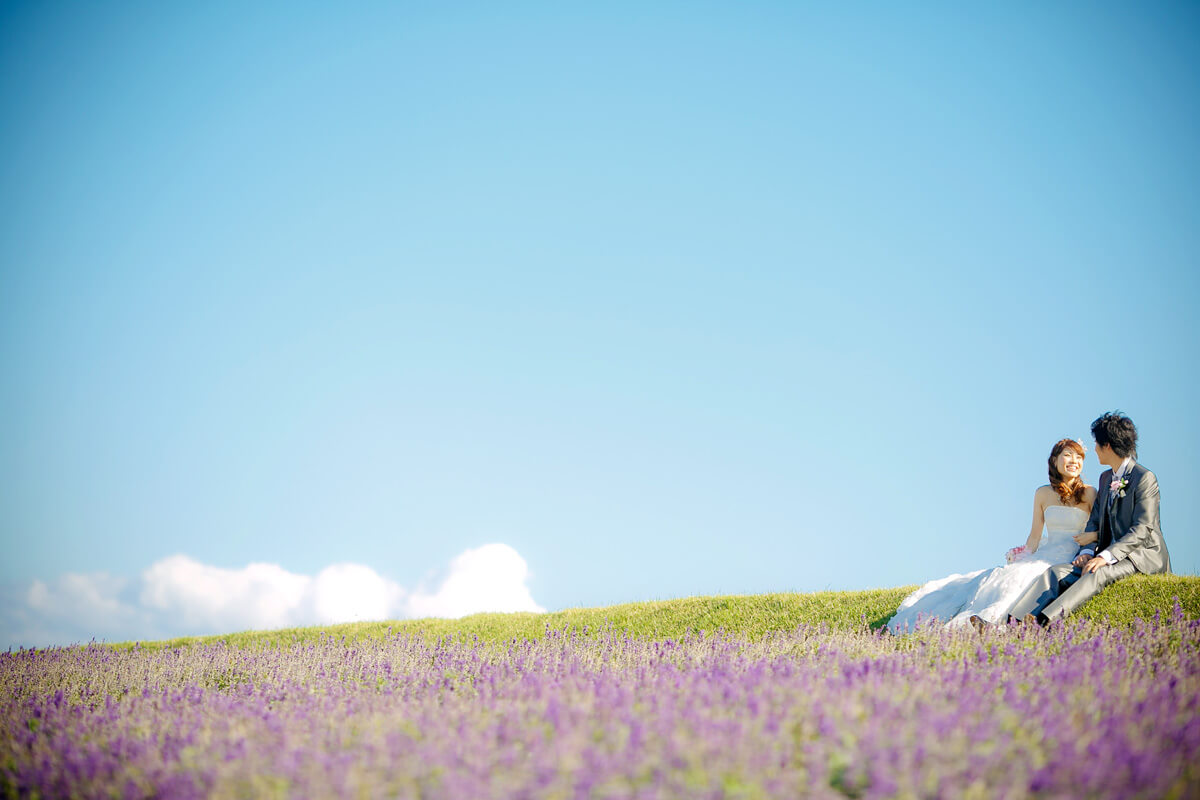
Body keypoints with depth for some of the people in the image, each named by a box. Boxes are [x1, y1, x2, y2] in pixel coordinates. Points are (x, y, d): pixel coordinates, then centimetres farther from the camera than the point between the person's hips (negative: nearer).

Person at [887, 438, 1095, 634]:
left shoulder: (1088, 493, 3)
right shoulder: (1043, 494, 13)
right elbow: (1035, 536, 13)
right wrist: (1024, 560, 1)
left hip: (1072, 559, -4)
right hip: (1046, 554, 4)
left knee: (1019, 577, -31)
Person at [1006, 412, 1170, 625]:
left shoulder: (1145, 478, -8)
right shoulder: (1106, 478, 19)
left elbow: (1142, 529, -16)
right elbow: (1094, 522, 18)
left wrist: (1106, 556, -27)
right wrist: (1087, 551, -4)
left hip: (1141, 557, -7)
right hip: (1112, 555, 7)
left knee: (1098, 573, -36)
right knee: (1057, 572, -16)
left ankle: (1043, 622, -56)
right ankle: (1013, 625, -35)